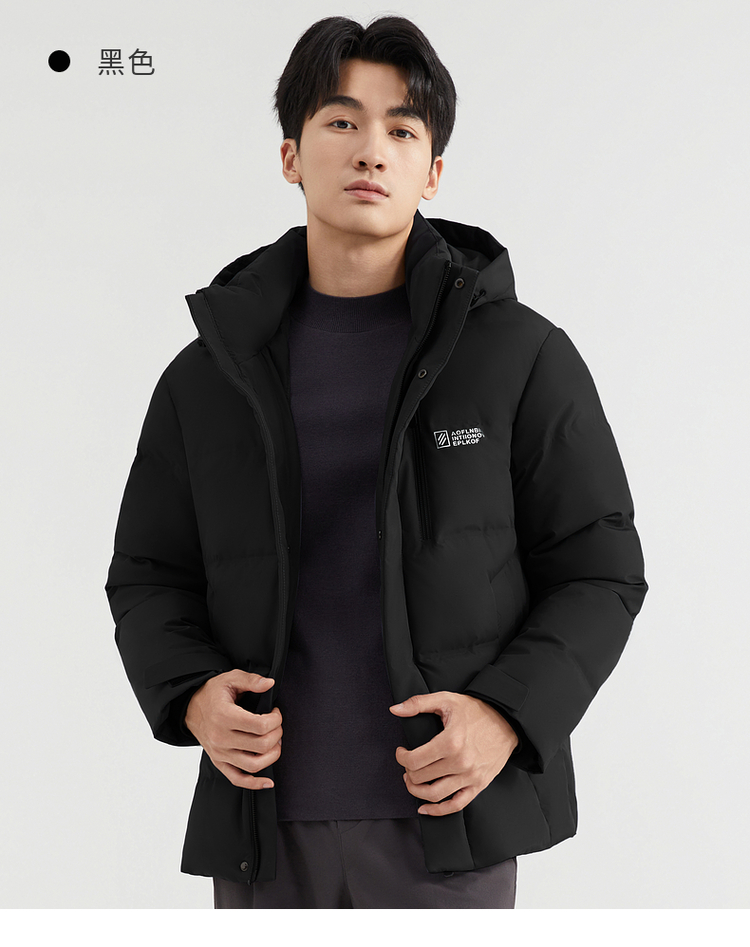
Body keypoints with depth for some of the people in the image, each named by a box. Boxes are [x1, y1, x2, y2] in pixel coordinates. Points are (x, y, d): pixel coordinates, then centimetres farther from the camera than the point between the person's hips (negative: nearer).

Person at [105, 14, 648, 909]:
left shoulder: (522, 356, -2)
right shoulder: (208, 374, 5)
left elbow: (599, 573, 1)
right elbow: (147, 575, 11)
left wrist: (507, 715, -14)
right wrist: (191, 696, -8)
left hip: (444, 819, -2)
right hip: (263, 822, 2)